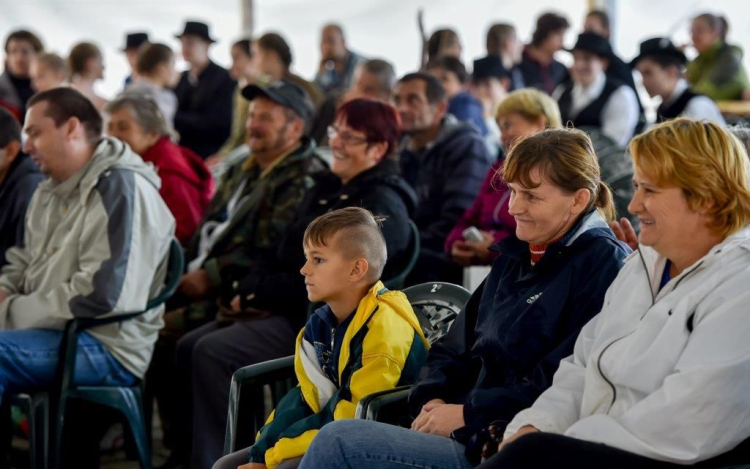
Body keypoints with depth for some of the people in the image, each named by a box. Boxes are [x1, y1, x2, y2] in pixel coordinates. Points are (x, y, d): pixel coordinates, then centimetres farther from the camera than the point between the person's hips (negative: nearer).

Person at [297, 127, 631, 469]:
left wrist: (466, 413, -15)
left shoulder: (603, 264, -8)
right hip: (467, 432, 8)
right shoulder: (515, 258, 19)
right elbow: (456, 347, 21)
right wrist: (433, 398, 0)